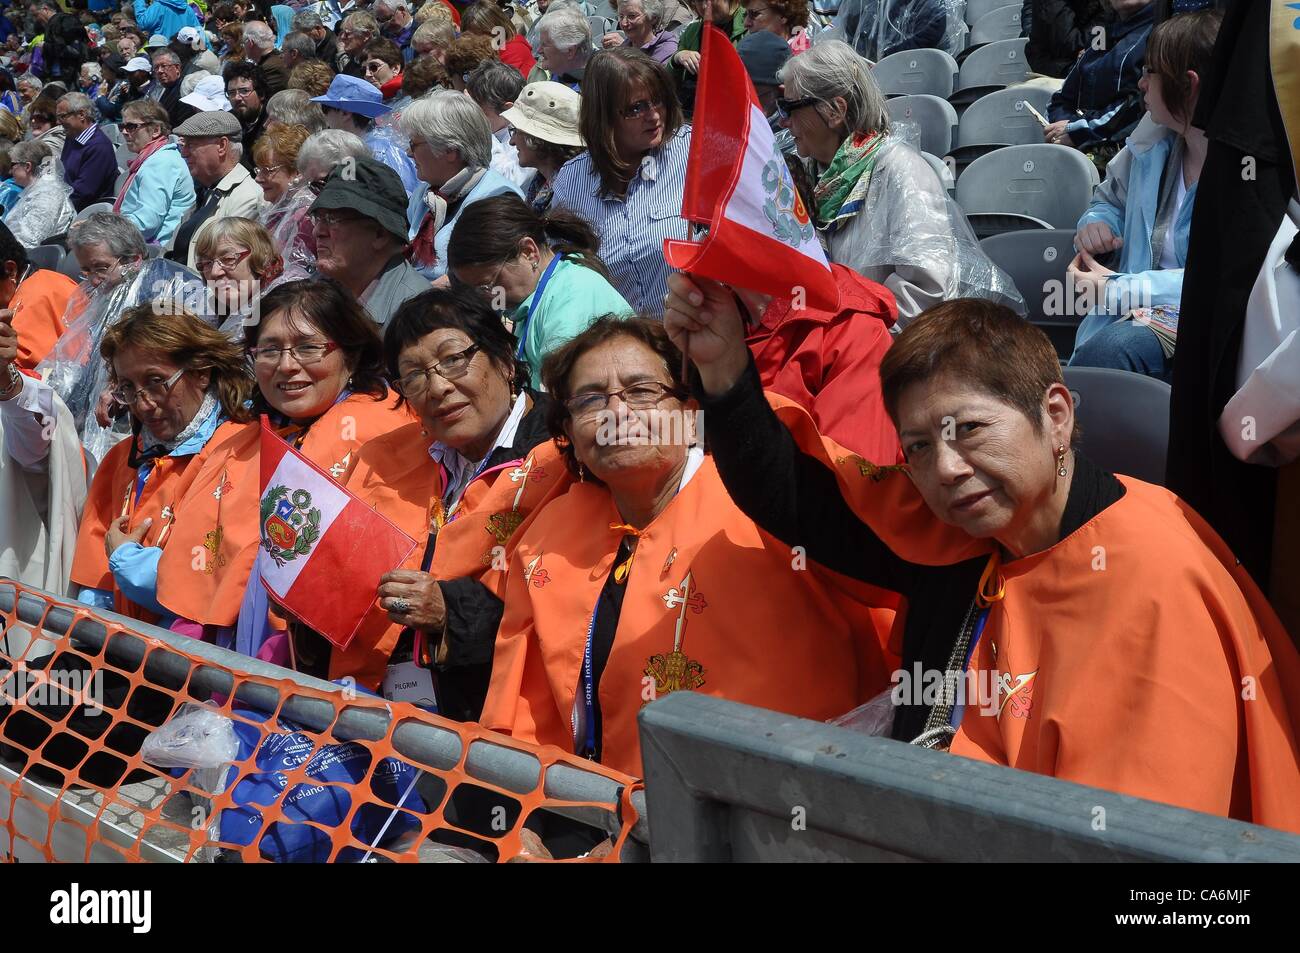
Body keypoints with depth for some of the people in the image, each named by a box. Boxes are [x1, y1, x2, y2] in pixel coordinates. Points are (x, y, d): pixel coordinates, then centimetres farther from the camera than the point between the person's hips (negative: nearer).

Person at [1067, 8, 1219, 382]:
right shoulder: (1149, 150, 13)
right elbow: (1110, 200, 34)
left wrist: (1120, 288, -20)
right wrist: (1096, 223, 7)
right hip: (1136, 314, 5)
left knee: (1110, 348, -36)